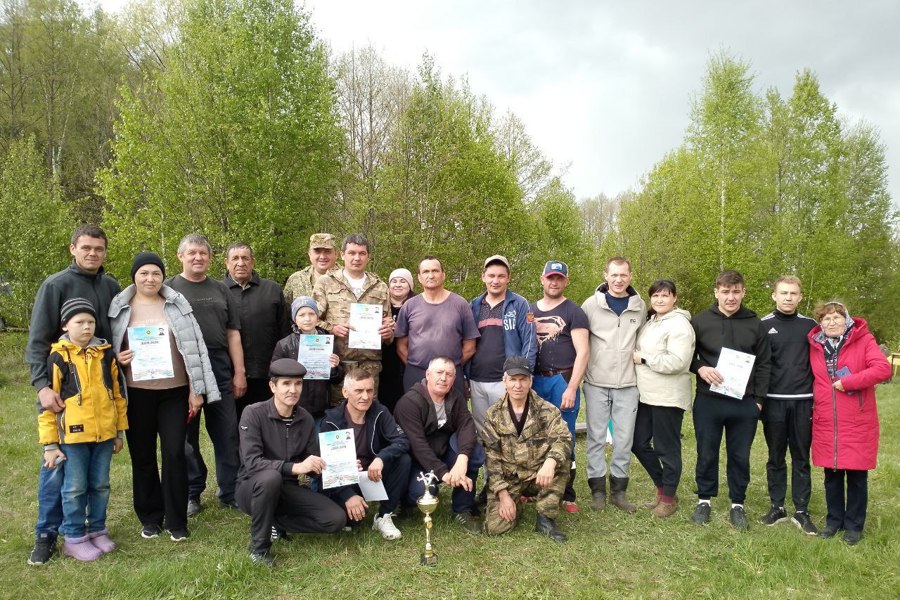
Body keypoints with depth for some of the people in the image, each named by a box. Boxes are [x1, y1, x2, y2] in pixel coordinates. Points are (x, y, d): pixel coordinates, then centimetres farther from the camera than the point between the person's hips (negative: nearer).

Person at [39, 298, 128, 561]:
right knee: (75, 488, 6)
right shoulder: (58, 357, -7)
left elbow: (117, 394, 11)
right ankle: (74, 538, 20)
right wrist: (50, 443, -6)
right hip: (73, 434, -4)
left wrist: (120, 431, 12)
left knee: (100, 485, 14)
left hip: (104, 434, 4)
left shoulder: (105, 354, 4)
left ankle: (98, 530, 29)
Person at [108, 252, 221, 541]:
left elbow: (193, 347, 1)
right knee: (142, 456, 9)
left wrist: (197, 389, -2)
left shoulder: (177, 305, 3)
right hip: (137, 393, 1)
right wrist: (118, 360, -10)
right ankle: (150, 517, 25)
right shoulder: (120, 308, 5)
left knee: (174, 453, -2)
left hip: (174, 391, -1)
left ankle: (176, 520, 11)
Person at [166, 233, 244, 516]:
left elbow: (233, 333, 11)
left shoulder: (220, 290, 14)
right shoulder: (168, 289, 4)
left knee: (227, 433, 5)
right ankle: (191, 494, 19)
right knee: (187, 434, 7)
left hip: (220, 368, 3)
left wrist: (239, 372, 5)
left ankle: (230, 492, 15)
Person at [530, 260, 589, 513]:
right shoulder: (530, 310, 13)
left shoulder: (573, 312, -1)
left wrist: (571, 388, -14)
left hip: (562, 380, -4)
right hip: (534, 380, 4)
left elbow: (582, 352, -7)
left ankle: (567, 495, 12)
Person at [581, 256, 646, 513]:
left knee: (624, 439, 6)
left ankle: (618, 489, 20)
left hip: (628, 383, 2)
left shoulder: (639, 307, 6)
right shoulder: (591, 304, -1)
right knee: (596, 437, 5)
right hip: (597, 382, -2)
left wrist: (638, 358, 6)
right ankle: (597, 489, 16)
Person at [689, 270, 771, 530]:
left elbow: (764, 364, 6)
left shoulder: (755, 324, 4)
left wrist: (759, 399, 1)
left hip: (744, 403, 1)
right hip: (708, 401, -1)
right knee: (707, 454, 9)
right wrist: (700, 368, -13)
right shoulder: (700, 321, 0)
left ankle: (737, 505, 25)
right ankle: (704, 500, 25)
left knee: (740, 456, 10)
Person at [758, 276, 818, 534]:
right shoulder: (763, 326, 1)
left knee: (801, 458, 7)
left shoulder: (810, 326, 6)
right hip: (774, 402, -1)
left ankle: (801, 511, 16)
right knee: (776, 458, 8)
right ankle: (777, 507, 19)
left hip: (803, 402, 1)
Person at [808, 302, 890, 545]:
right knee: (832, 475, 11)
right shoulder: (815, 346, 6)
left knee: (856, 476, 7)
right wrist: (813, 405, 4)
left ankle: (854, 525, 22)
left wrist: (847, 382, -19)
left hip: (857, 423, -3)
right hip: (826, 424, 3)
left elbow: (883, 369, -18)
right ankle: (834, 520, 27)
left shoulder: (863, 340, -5)